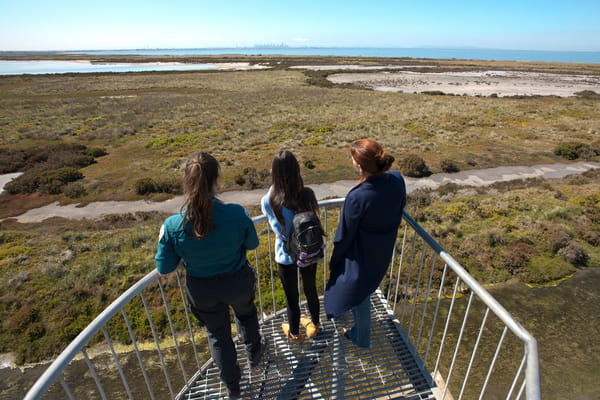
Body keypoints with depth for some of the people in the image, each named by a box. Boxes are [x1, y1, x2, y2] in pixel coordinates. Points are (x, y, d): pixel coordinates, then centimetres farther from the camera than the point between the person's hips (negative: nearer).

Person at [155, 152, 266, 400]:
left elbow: (164, 268, -11)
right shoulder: (236, 214, -30)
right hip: (238, 283, 0)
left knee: (218, 334, 26)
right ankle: (254, 353, 62)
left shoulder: (172, 226, -27)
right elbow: (251, 244, -10)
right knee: (246, 314, 34)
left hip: (202, 291, 1)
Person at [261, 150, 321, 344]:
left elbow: (277, 229, -11)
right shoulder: (307, 194, -20)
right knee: (311, 289, 26)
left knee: (292, 297, 21)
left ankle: (294, 333, 47)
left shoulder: (268, 201, -26)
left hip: (286, 256, -2)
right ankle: (314, 325, 53)